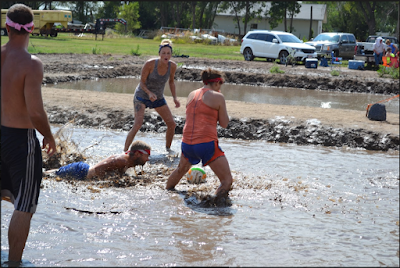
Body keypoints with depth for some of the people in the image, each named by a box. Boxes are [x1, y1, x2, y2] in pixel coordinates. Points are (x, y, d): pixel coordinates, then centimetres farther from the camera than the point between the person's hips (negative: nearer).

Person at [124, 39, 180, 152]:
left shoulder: (172, 66, -14)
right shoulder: (150, 64, -27)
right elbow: (142, 82, -19)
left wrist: (175, 98, -4)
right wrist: (149, 93, -37)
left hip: (158, 98, 5)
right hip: (142, 96, -5)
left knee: (172, 124, 3)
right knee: (138, 124, -22)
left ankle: (168, 148, 27)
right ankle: (124, 151, -17)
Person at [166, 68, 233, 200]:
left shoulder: (192, 94, 13)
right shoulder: (217, 97, -4)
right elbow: (224, 123, 1)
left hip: (187, 143, 7)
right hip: (207, 144, -7)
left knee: (181, 170, 35)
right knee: (227, 180, -4)